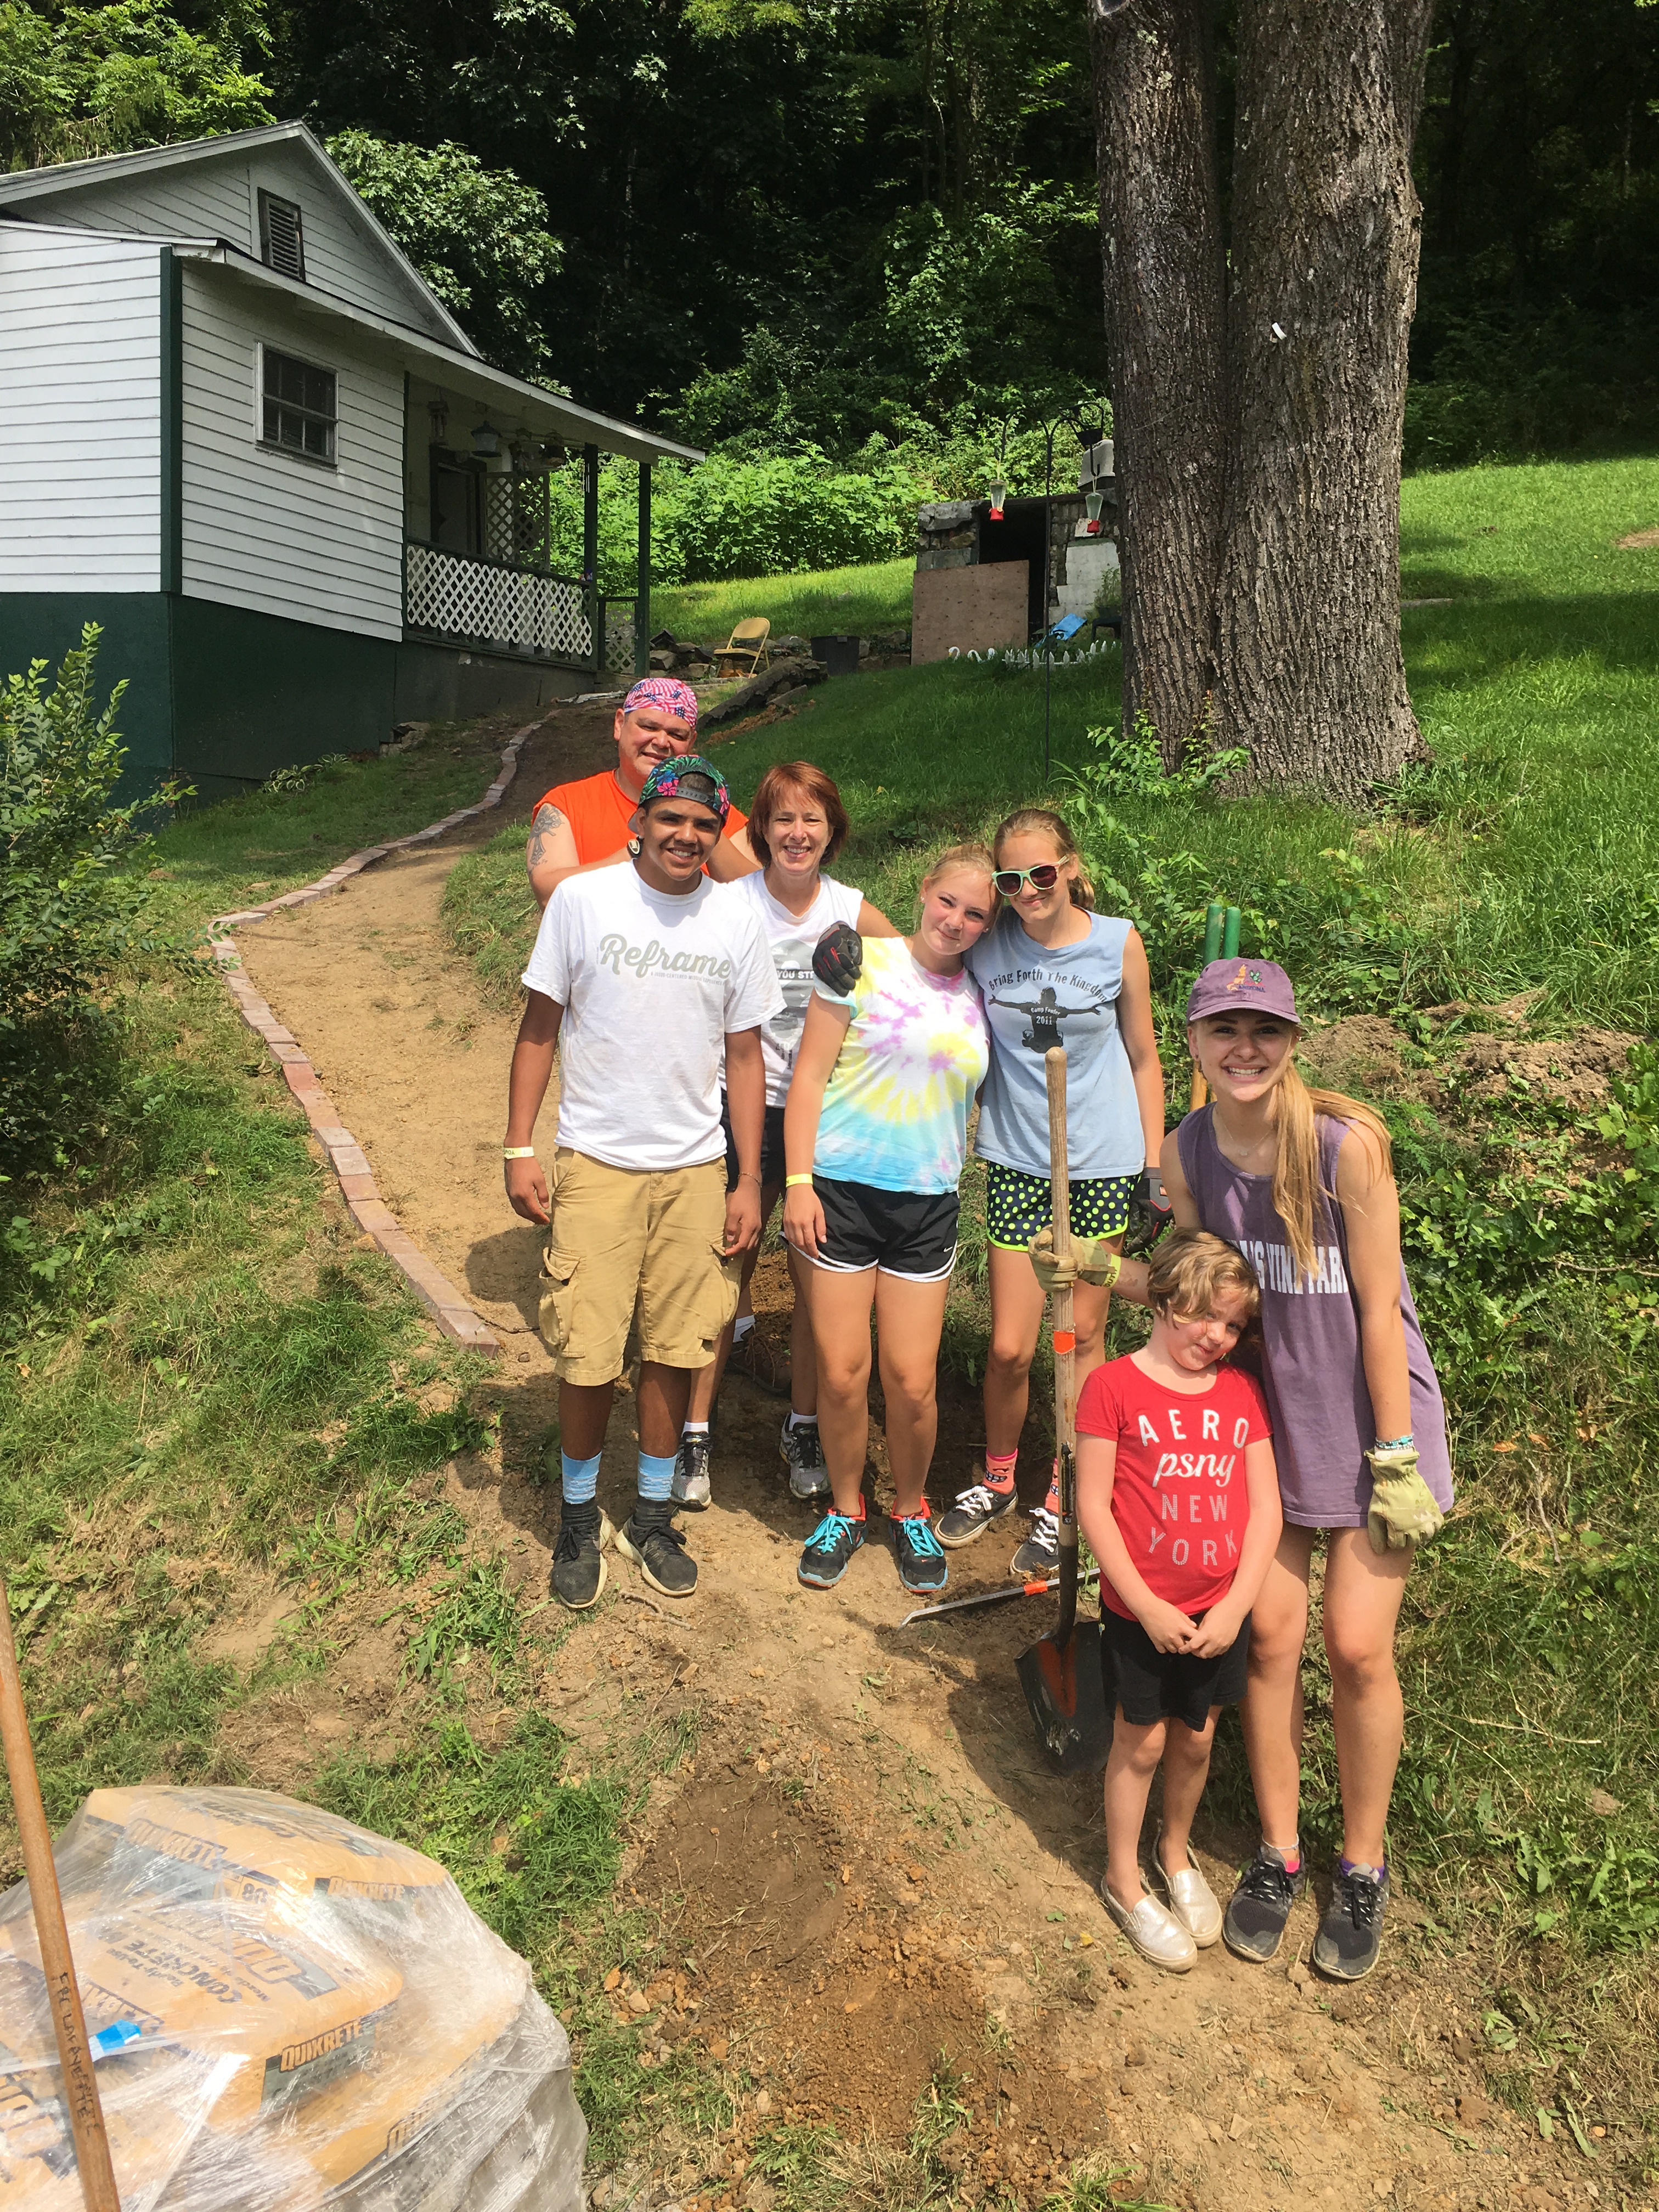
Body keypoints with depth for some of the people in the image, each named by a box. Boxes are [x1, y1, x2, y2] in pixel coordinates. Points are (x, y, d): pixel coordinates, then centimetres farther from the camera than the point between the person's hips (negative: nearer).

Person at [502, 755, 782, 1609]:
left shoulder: (736, 923, 2)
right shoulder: (582, 900, -5)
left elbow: (745, 1057, 6)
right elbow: (539, 1028, 0)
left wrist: (748, 1182, 4)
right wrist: (518, 1150, -5)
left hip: (696, 1169, 2)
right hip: (597, 1163, -2)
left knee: (674, 1351, 9)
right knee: (588, 1357, 0)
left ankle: (652, 1518, 27)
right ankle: (578, 1520, 23)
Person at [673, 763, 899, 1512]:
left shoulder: (854, 913, -1)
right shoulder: (729, 905, -7)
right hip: (744, 1106, -1)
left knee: (819, 1282, 7)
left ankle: (803, 1426, 27)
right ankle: (696, 1433, 17)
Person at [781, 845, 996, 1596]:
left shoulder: (978, 996, 9)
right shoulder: (865, 962, -2)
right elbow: (809, 1075, -4)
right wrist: (798, 1181, -9)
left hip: (927, 1203, 3)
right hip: (842, 1191, -2)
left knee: (912, 1381, 1)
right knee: (841, 1373, 1)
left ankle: (910, 1512, 26)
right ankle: (844, 1510, 25)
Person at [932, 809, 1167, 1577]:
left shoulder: (1117, 944, -3)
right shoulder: (984, 945, -3)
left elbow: (1143, 1061, 5)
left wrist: (1156, 1165, 4)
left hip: (1102, 1166, 0)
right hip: (1017, 1165, 1)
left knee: (1083, 1339, 8)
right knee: (1010, 1348, 1)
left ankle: (1064, 1503, 24)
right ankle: (996, 1479, 28)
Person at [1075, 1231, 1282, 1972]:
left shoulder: (1242, 1392, 1)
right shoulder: (1114, 1387, -13)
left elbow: (1265, 1505, 0)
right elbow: (1092, 1506, -13)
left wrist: (1235, 1606, -9)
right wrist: (1148, 1608, -14)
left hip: (1220, 1612, 4)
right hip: (1140, 1612, -4)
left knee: (1196, 1738, 18)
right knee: (1141, 1742, 11)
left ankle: (1176, 1853, 44)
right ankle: (1123, 1879, 32)